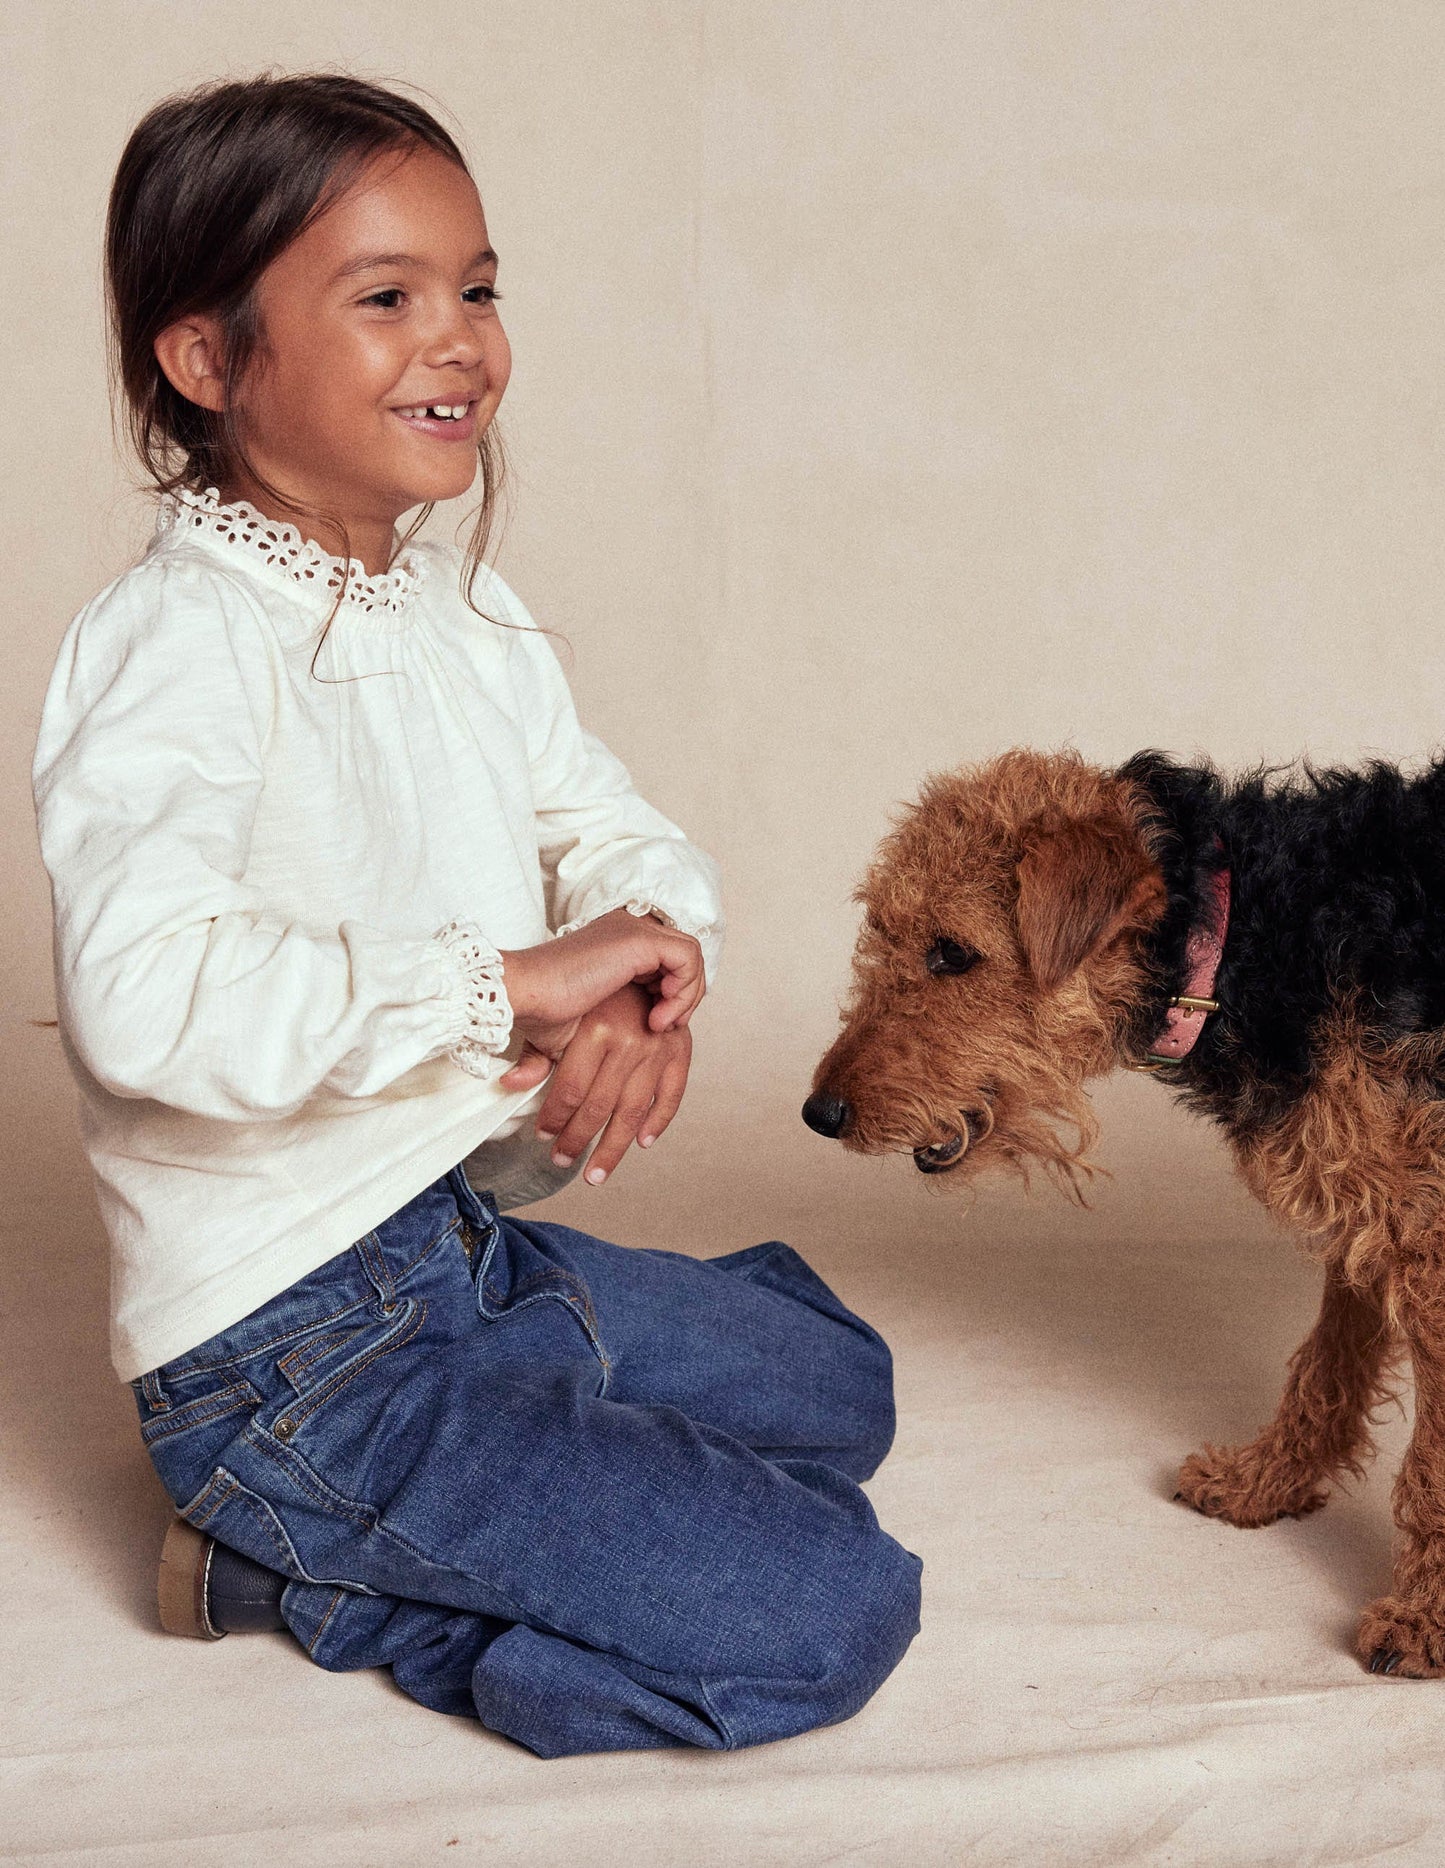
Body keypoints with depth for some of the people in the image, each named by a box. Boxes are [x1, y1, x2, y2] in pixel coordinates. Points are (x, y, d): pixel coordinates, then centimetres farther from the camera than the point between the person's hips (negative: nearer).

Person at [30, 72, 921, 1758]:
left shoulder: (463, 613, 8)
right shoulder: (180, 640, -21)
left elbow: (621, 838, 10)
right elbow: (143, 989, -37)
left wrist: (644, 980, -14)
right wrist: (506, 983, -29)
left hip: (469, 1244, 9)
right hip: (290, 1352, -9)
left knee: (839, 1383, 27)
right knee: (836, 1611, -10)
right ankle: (315, 1566, 1)